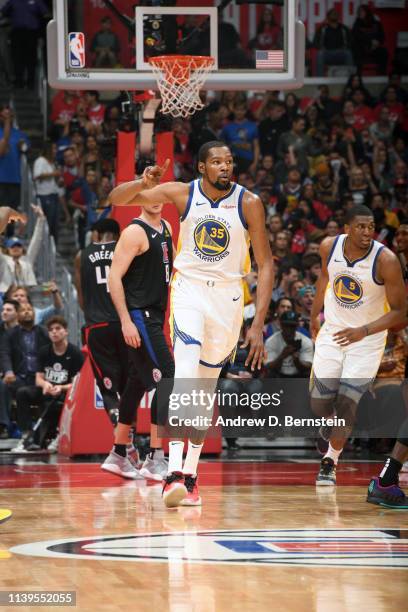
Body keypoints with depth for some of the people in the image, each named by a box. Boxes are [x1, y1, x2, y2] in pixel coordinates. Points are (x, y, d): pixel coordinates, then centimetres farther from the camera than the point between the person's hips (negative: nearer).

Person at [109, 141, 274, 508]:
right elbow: (117, 199, -6)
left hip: (228, 297, 1)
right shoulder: (183, 194, -8)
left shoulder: (248, 203, -9)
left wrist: (258, 325, -13)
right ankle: (174, 473, -31)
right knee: (186, 372, -23)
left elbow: (265, 264, -6)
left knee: (207, 388, 9)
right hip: (189, 289, -1)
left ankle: (190, 474, 23)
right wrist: (144, 183, -29)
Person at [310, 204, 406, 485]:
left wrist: (364, 331, -31)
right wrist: (315, 314, 20)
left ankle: (330, 462, 11)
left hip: (367, 340, -3)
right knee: (320, 404, 5)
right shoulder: (329, 246, -12)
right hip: (332, 333, 3)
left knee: (346, 403, -9)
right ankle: (333, 427, 41)